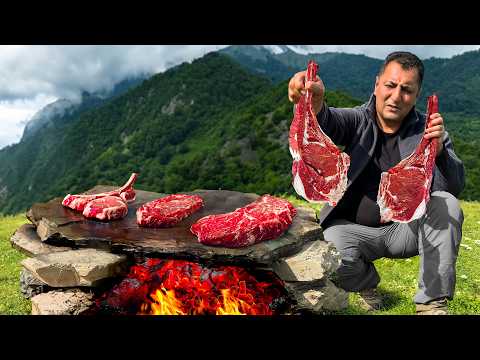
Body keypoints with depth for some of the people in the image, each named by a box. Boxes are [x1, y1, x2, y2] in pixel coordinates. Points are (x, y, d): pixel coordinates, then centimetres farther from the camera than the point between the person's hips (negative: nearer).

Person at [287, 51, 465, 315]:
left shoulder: (428, 131, 0)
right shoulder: (358, 120, -3)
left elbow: (456, 187, -8)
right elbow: (326, 123, -27)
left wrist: (439, 151, -29)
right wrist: (314, 103, -52)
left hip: (407, 228, 1)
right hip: (355, 229, -1)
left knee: (446, 204, -25)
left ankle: (432, 302, -10)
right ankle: (367, 285, 9)